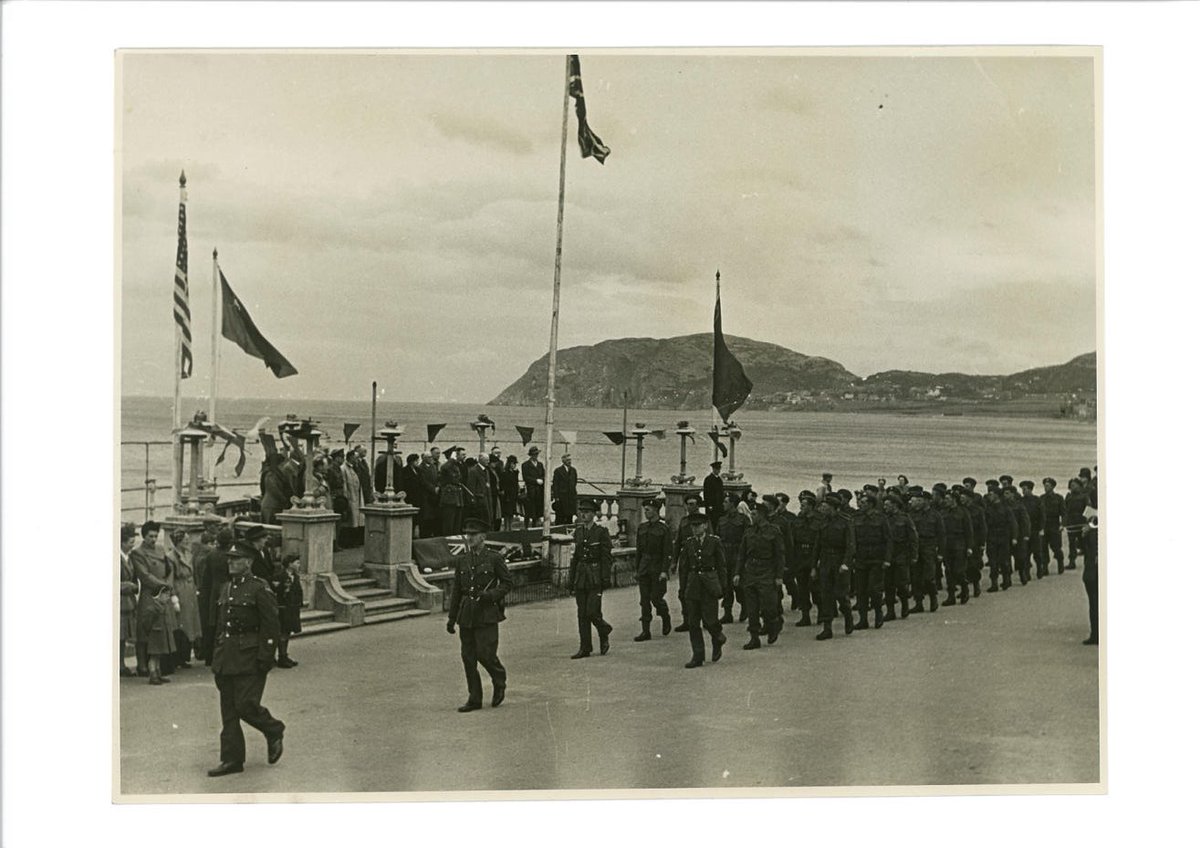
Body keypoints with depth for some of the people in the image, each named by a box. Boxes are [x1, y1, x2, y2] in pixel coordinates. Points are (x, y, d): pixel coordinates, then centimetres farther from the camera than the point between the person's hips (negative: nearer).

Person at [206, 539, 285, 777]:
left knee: (246, 704, -11)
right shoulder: (226, 588, 14)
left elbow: (271, 625, -12)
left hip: (249, 659, -7)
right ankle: (232, 760, 11)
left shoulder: (260, 589, -8)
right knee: (228, 711, 6)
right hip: (226, 658, 7)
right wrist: (217, 655, 16)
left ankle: (274, 732, 16)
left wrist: (265, 658, -16)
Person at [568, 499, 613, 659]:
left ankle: (604, 632, 19)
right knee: (582, 614, 5)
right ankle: (585, 648, 9)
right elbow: (575, 556, 15)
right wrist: (571, 578, 11)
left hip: (595, 578, -5)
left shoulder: (601, 531, -5)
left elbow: (607, 557, -7)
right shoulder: (578, 531, 11)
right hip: (580, 577, 5)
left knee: (592, 612, -11)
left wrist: (606, 578, -12)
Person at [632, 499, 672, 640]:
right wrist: (636, 568, 10)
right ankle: (645, 631, 4)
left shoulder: (663, 529, -7)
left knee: (656, 598, -4)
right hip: (644, 568, 5)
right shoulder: (642, 528, 9)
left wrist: (664, 571, -16)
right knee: (644, 600, 2)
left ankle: (666, 618, 26)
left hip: (657, 568, -5)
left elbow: (667, 553, -10)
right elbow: (639, 550, 13)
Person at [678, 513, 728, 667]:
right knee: (693, 622, 1)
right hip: (693, 584, 4)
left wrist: (722, 587, -3)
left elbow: (721, 566, 0)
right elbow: (684, 567, 11)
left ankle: (718, 639, 26)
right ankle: (697, 656, 6)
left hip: (710, 583, -4)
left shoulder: (714, 541, -2)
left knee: (708, 619, -6)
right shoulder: (688, 543, 8)